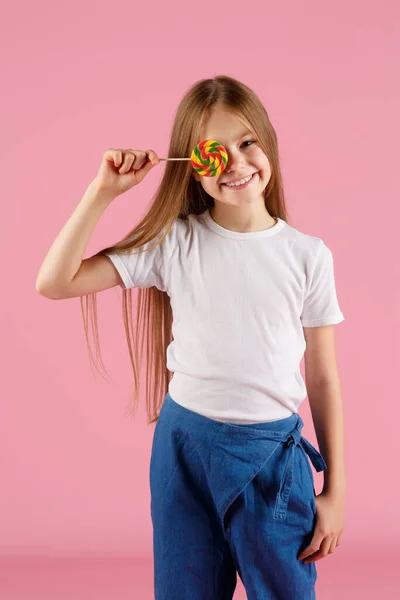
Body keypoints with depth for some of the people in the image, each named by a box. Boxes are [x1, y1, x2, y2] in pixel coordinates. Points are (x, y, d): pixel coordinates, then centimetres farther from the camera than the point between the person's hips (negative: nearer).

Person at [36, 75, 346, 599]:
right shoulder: (175, 243, -4)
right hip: (184, 445, 1)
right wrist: (103, 192, -12)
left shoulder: (309, 256, -4)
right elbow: (54, 283, -8)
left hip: (273, 455, 0)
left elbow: (323, 381, 1)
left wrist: (335, 493, 3)